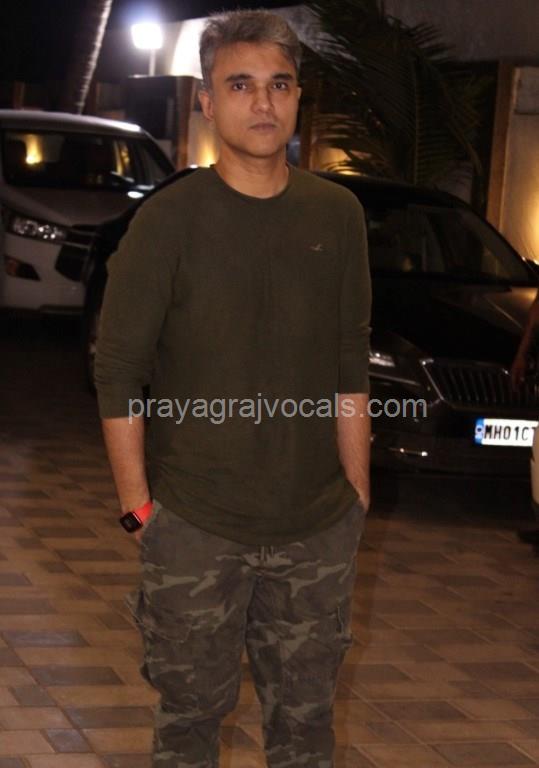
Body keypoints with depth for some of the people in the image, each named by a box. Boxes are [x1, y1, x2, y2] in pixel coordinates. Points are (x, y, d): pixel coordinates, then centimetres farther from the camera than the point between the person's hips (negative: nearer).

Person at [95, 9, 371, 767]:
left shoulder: (337, 215, 3)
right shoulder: (169, 220, -7)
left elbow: (350, 369, 8)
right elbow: (118, 373, -6)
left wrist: (357, 496, 7)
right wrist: (138, 506, -8)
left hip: (319, 531, 3)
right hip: (193, 530, -3)